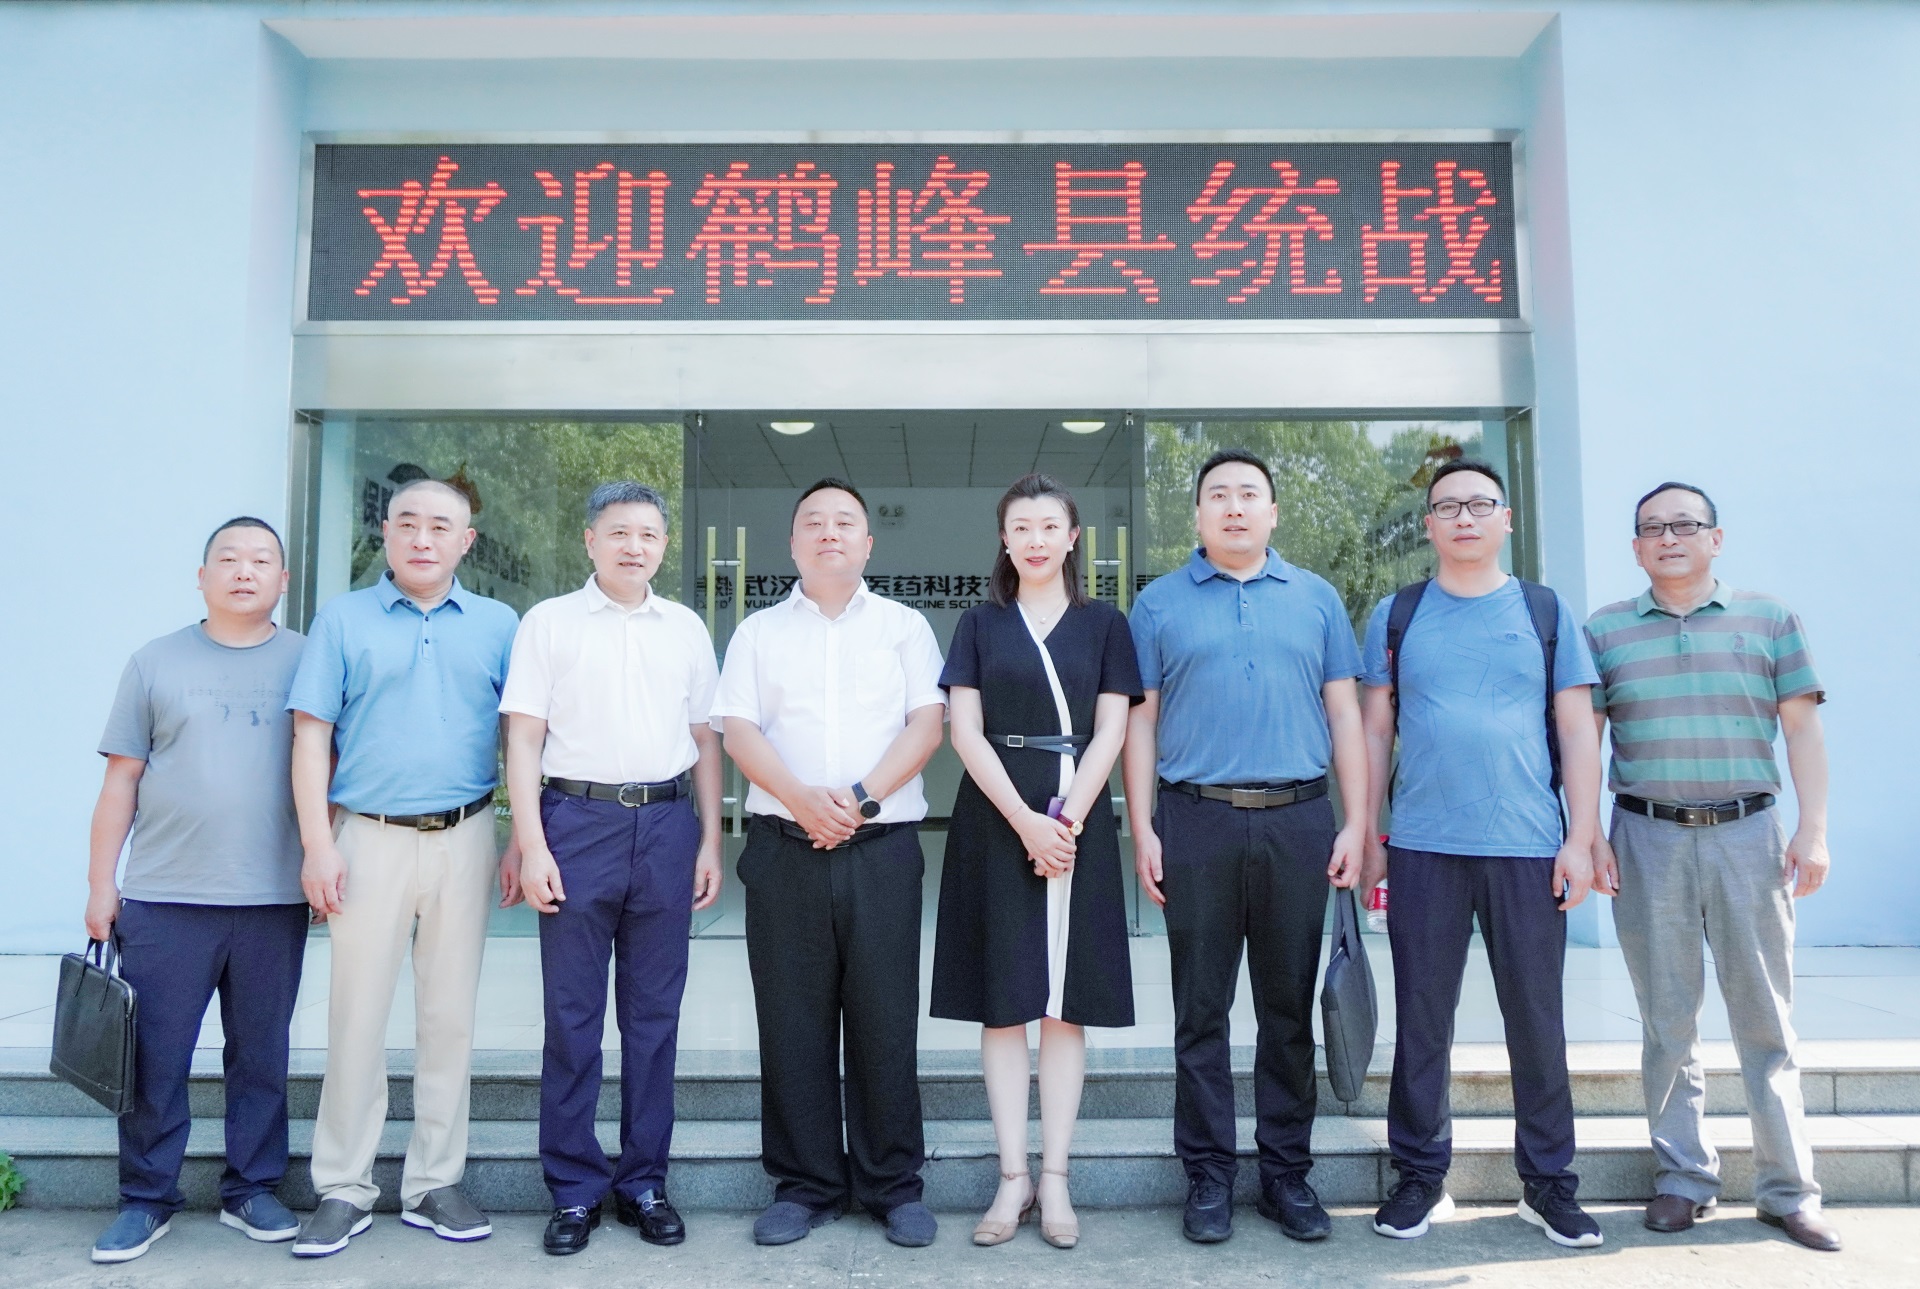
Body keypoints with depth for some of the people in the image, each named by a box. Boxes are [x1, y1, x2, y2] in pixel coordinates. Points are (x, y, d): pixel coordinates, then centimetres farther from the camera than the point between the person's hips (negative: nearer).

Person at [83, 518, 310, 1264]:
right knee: (154, 1058, 5)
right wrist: (101, 882, 3)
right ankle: (146, 1199, 21)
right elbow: (121, 779, 6)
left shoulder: (309, 663, 6)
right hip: (165, 898, 0)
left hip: (274, 901, 0)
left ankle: (252, 1190, 22)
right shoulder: (156, 664, 7)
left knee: (261, 1055, 9)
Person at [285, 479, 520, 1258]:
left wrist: (521, 843, 0)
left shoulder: (497, 625, 7)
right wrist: (318, 845, -7)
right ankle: (343, 1189, 17)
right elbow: (312, 735, 1)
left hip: (465, 840, 1)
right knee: (357, 1018, 3)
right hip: (370, 839, -1)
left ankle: (434, 1183, 20)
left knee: (450, 1018, 7)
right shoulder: (343, 619, 5)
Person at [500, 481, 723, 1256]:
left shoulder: (686, 629, 12)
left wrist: (711, 841, 7)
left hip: (666, 825, 2)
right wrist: (531, 846, -8)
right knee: (573, 1015, 4)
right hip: (578, 821, -2)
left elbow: (705, 741, 13)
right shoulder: (549, 623, 4)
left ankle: (644, 1180, 20)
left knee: (655, 1014, 8)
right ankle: (574, 1189, 17)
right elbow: (524, 738, 0)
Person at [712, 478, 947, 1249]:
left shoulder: (904, 627, 10)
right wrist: (801, 798, -16)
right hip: (784, 847, 1)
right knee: (792, 1022, 6)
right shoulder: (759, 632, 12)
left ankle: (893, 1185, 16)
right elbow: (739, 731, 1)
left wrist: (862, 795, -14)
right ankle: (804, 1185, 19)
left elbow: (927, 725, 0)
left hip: (883, 846, -1)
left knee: (884, 1019, 3)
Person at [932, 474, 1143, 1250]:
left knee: (1065, 1005, 3)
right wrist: (1025, 822, -12)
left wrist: (1067, 819, -12)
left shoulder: (1104, 625, 8)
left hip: (1078, 821, 0)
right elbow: (966, 731, 0)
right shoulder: (980, 625, 8)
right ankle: (1013, 1178, 11)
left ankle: (1055, 1179, 12)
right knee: (1003, 1003, 2)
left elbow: (1110, 731, 1)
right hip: (996, 821, 0)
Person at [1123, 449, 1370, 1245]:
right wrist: (1142, 831, -3)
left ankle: (1288, 1172, 22)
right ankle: (1208, 1176, 17)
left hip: (1299, 822, 1)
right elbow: (1141, 722, 4)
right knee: (1202, 1009, 5)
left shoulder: (1316, 599, 10)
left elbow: (1344, 713, 9)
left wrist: (1355, 822, 1)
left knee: (1290, 1007, 9)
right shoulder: (1160, 603, 6)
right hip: (1196, 822, -1)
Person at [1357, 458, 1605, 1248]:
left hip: (1528, 848, 0)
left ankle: (1548, 1181, 22)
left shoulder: (1546, 611, 8)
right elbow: (1375, 730, 8)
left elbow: (1577, 731, 6)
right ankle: (1420, 1176, 19)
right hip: (1423, 848, 0)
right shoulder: (1396, 615, 8)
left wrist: (1581, 839, -2)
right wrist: (1367, 835, 4)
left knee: (1536, 1020, 7)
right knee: (1422, 1020, 7)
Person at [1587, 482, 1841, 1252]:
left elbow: (1803, 730, 5)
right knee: (1667, 1021, 8)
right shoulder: (1604, 632, 6)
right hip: (1648, 839, 0)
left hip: (1746, 834, 0)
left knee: (1765, 1017, 6)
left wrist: (1813, 831, -4)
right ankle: (1683, 1177, 20)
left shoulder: (1769, 620, 7)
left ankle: (1789, 1189, 16)